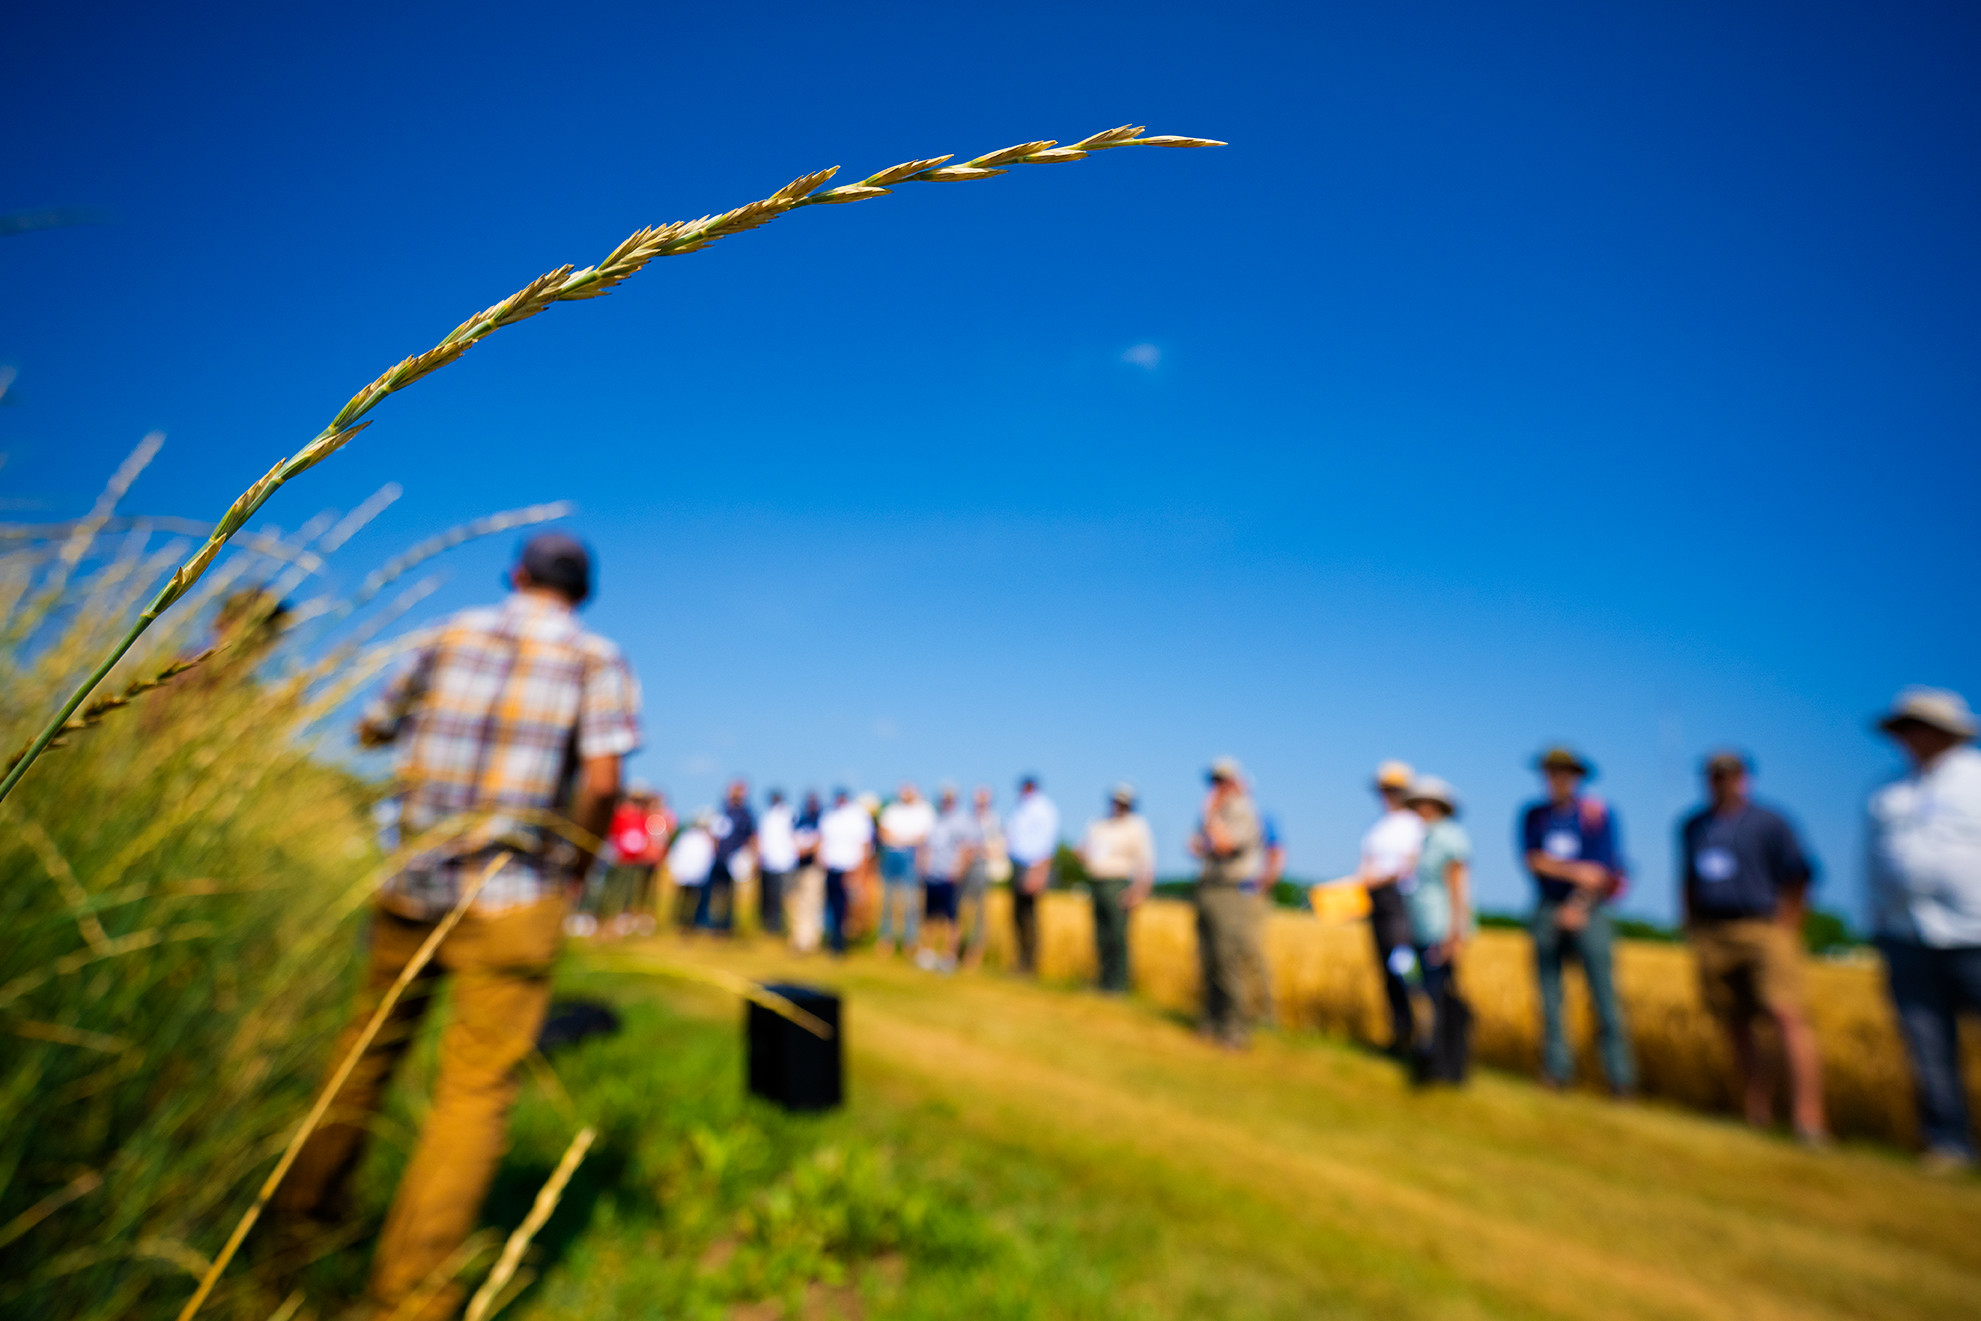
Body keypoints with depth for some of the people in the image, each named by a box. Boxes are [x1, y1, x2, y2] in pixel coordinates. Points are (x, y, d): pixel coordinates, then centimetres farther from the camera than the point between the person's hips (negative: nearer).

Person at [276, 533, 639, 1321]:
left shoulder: (449, 637, 6)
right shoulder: (598, 659, -5)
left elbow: (371, 730, 18)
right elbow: (602, 777, -17)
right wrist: (577, 868, -2)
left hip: (413, 882, 4)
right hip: (514, 900, -4)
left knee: (372, 1043, 26)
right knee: (475, 1090, 6)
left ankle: (308, 1197, 46)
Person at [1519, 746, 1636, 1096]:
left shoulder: (1598, 813, 0)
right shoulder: (1533, 815, 8)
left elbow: (1601, 868, -5)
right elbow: (1533, 860, -2)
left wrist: (1578, 906, -13)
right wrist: (1575, 871, -14)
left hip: (1588, 911, -2)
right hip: (1548, 910, 3)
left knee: (1604, 993, -4)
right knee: (1550, 993, 2)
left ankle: (1620, 1075, 3)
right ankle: (1557, 1067, 9)